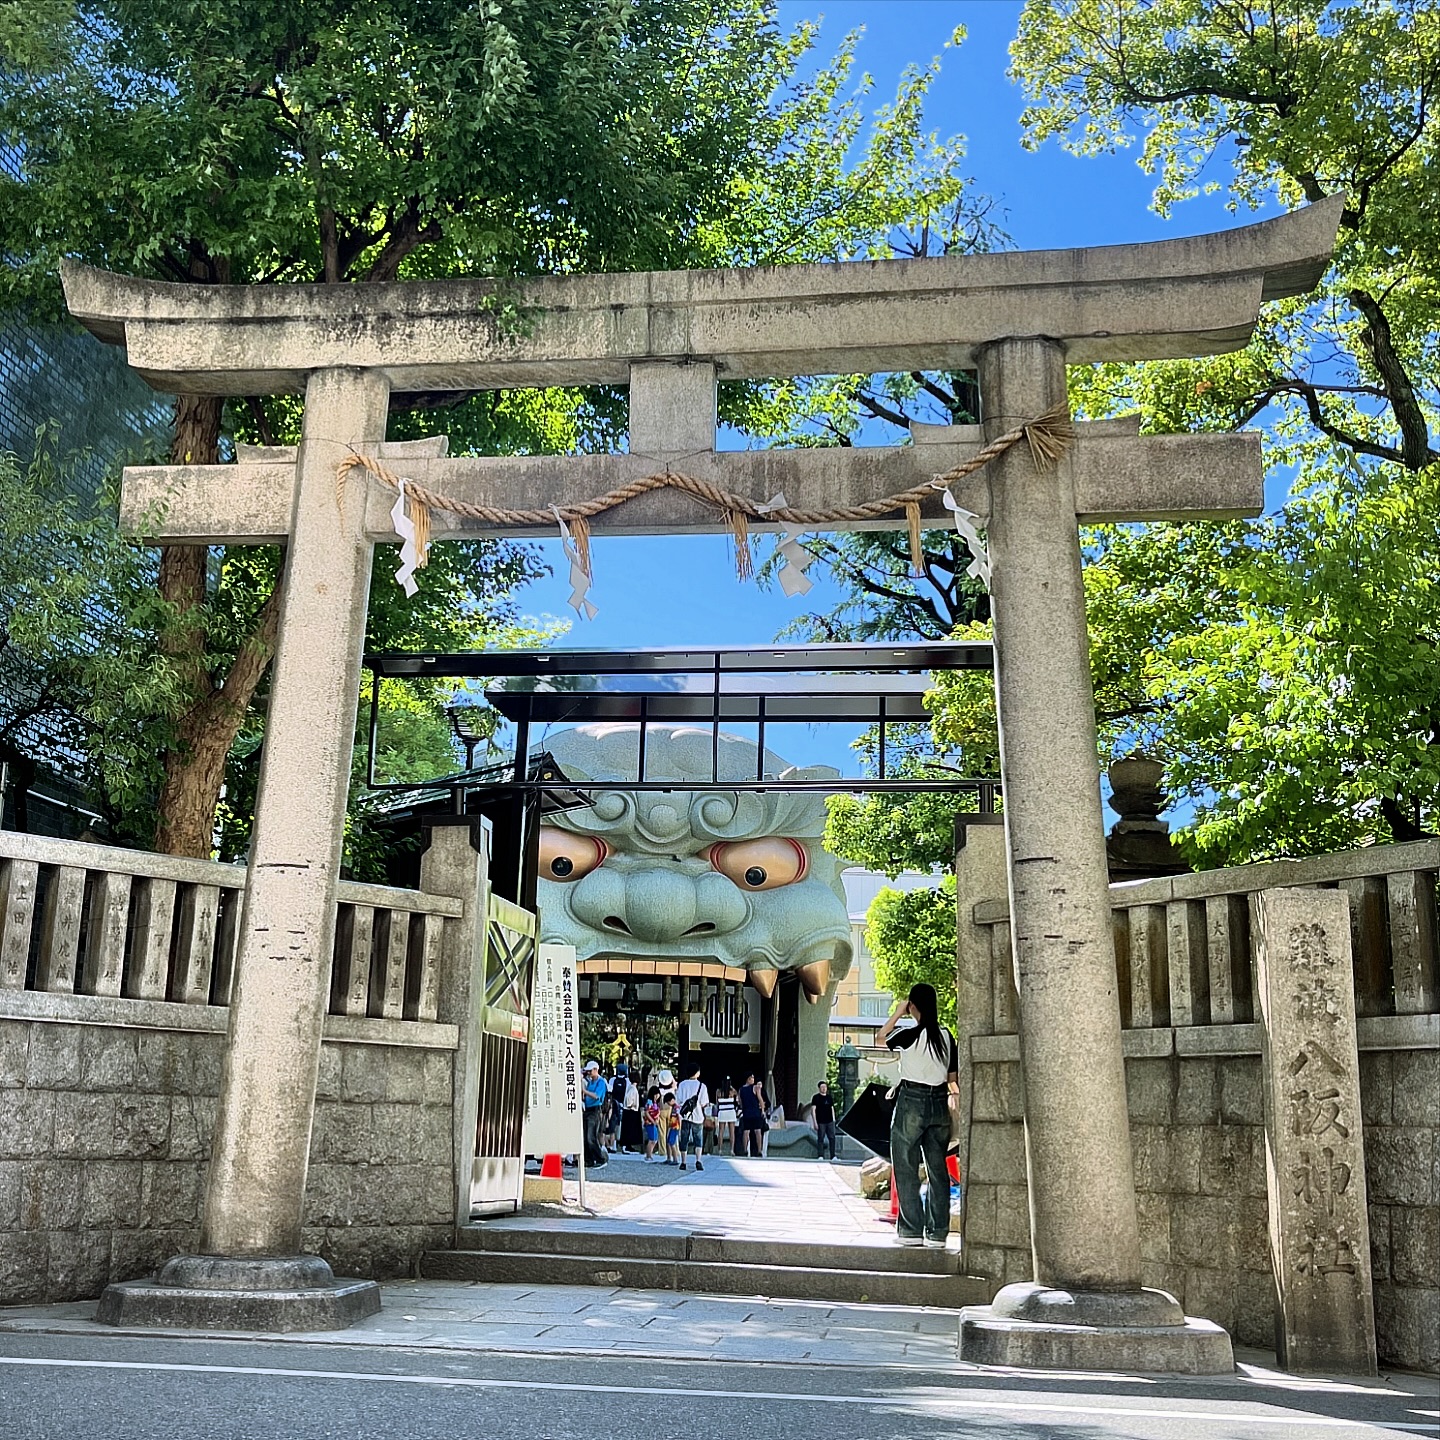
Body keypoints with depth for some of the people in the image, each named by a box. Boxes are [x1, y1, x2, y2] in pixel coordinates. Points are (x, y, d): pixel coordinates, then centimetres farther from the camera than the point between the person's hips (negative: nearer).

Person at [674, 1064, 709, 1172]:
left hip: (685, 1116, 1)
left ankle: (683, 1163, 10)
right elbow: (704, 1103, -5)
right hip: (697, 1117, -1)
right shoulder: (702, 1086, -5)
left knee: (684, 1140, 10)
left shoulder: (682, 1084, -1)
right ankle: (698, 1160, -9)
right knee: (698, 1140, 8)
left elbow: (678, 1101, -2)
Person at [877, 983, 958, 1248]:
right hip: (939, 1102, 5)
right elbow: (953, 1077, 9)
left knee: (905, 1168, 2)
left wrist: (898, 1012, 7)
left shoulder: (910, 1035, -11)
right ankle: (938, 1233, 7)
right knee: (938, 1169, 7)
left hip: (912, 1100, -5)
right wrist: (954, 1099, 19)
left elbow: (880, 1037, 7)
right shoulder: (946, 1036, 5)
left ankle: (911, 1231, 0)